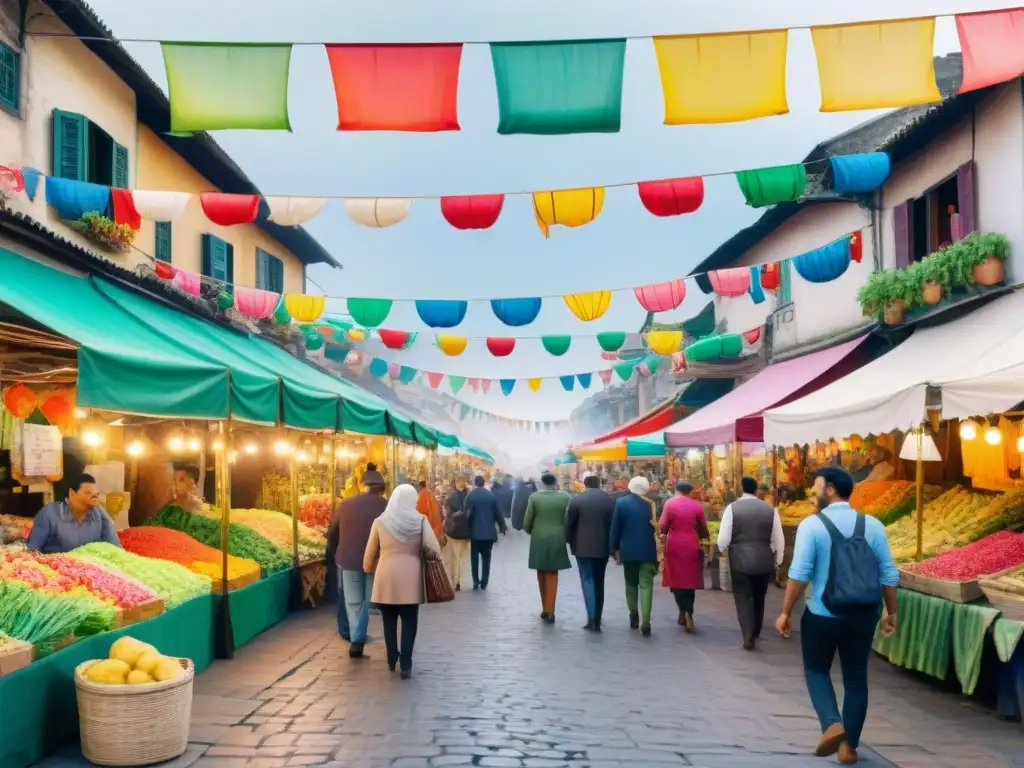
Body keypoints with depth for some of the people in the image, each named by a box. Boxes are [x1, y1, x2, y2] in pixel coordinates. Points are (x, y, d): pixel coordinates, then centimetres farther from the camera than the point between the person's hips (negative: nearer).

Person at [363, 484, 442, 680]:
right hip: (410, 579, -1)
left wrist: (369, 569, 26)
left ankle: (392, 660, 25)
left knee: (389, 621, 16)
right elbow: (434, 549, -9)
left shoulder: (380, 521, 0)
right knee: (409, 622, 7)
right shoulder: (419, 520, -4)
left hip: (386, 578, 1)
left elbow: (370, 553, 7)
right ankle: (406, 664, 2)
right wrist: (429, 556, 12)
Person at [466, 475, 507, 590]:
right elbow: (497, 512, 2)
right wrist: (502, 527, 13)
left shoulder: (470, 495, -7)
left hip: (475, 531, -1)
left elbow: (467, 513, -9)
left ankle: (476, 582, 4)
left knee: (474, 557, 8)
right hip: (489, 531, 1)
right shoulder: (491, 495, -2)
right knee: (486, 557, 7)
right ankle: (484, 582, 6)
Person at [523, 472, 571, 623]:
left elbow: (527, 522, -2)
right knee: (552, 574, 6)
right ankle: (549, 610, -1)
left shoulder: (534, 497, -5)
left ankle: (545, 609, 20)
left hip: (538, 540, 0)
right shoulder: (565, 497, -5)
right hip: (557, 540, 0)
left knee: (542, 574, 14)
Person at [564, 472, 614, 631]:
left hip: (583, 547, -3)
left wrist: (571, 542, 12)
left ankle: (592, 618, -12)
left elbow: (569, 524, -5)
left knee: (587, 580, 0)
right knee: (599, 582, 13)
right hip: (603, 547, 3)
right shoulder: (610, 500, -1)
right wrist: (612, 545, 16)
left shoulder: (576, 500, -8)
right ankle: (597, 619, 17)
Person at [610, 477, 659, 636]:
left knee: (631, 584, 17)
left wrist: (616, 548, 7)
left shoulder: (621, 503, -3)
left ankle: (634, 616, 21)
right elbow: (656, 528, 1)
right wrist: (657, 552, 10)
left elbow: (615, 528, -3)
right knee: (646, 585, -2)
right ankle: (645, 620, -13)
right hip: (647, 551, 0)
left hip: (628, 550, 1)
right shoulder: (650, 504, -2)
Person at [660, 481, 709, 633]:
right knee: (690, 579, 11)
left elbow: (663, 526, -8)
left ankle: (684, 611, -4)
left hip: (674, 546, -1)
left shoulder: (670, 503, -3)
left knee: (677, 579, 7)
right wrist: (703, 537, 25)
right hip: (691, 545, 1)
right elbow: (703, 527, 6)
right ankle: (688, 613, 7)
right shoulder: (696, 505, 1)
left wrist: (663, 535, 11)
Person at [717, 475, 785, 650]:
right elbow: (779, 539, 4)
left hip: (740, 559, -3)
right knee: (759, 598, 20)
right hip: (764, 561, 3)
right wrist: (777, 561, 18)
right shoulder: (770, 509, -1)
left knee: (743, 598, 7)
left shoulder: (732, 508, -7)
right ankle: (755, 634, 33)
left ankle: (748, 636, -4)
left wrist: (721, 550, 14)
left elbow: (723, 539, -8)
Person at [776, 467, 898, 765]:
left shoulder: (812, 525, -11)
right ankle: (849, 747, 20)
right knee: (856, 679, 16)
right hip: (863, 616, 3)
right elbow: (889, 575, 2)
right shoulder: (872, 525, 1)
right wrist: (891, 612, 13)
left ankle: (832, 724, -4)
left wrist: (785, 612, -7)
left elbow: (800, 574, -15)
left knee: (816, 670, 17)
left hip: (822, 616, -3)